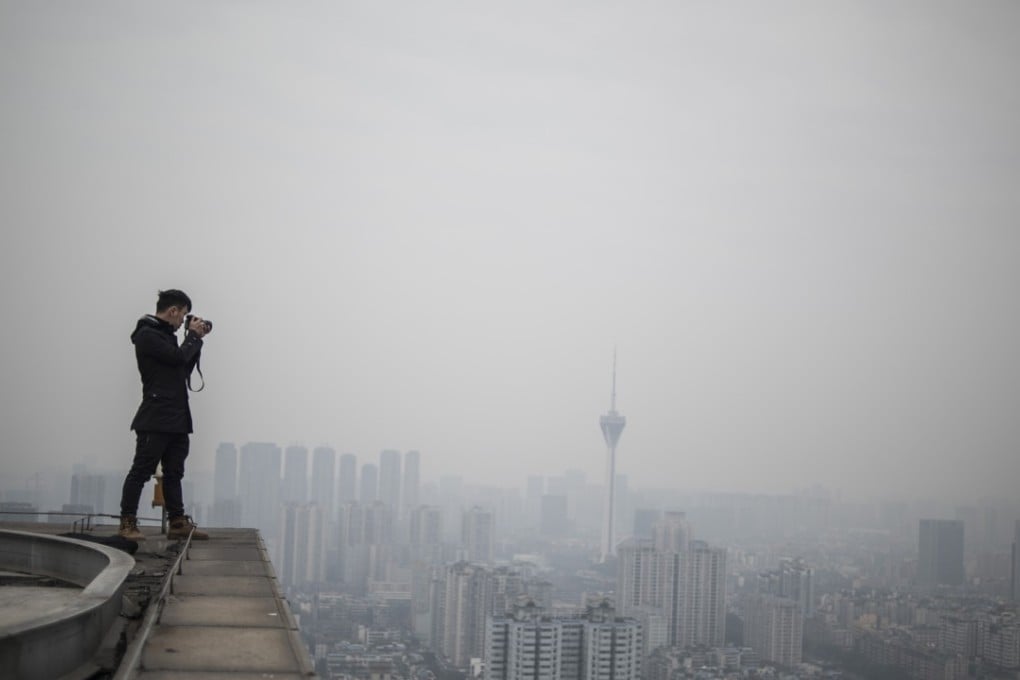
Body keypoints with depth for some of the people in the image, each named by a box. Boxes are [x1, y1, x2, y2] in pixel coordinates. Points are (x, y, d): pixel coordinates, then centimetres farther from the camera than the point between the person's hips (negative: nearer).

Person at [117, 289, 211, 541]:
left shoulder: (165, 334, 20)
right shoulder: (147, 335, -10)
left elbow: (184, 369, 20)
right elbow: (180, 357, -19)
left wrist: (195, 339, 13)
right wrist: (194, 336, -2)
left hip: (176, 418, 10)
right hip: (155, 419, -10)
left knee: (174, 472, 10)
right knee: (142, 471, -5)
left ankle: (177, 523, 12)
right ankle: (127, 524, -1)